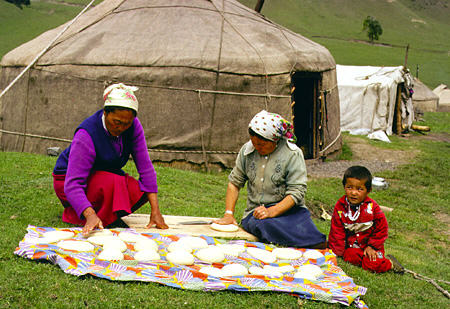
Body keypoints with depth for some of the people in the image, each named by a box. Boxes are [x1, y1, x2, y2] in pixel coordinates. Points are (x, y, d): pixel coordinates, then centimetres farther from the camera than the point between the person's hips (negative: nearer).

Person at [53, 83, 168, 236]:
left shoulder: (133, 126, -17)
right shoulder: (85, 136, -33)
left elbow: (145, 167, -18)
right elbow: (72, 184, -38)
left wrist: (155, 211, -25)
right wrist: (90, 215, -55)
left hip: (104, 174, 6)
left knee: (140, 192, -22)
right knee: (113, 182, -36)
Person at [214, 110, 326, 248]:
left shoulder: (293, 154, -6)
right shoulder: (247, 150, 6)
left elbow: (297, 192, -11)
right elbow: (234, 182, 13)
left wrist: (271, 212, -23)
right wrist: (228, 213, 1)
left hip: (288, 209, -2)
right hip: (255, 212, 3)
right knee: (260, 224, -35)